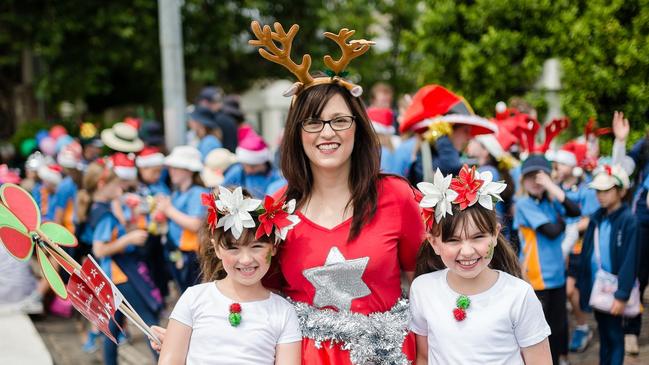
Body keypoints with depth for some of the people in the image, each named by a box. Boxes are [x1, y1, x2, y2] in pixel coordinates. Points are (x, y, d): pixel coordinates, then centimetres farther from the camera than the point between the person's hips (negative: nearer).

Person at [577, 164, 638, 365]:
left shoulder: (628, 220, -13)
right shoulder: (596, 218, 6)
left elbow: (629, 260, -16)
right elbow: (586, 253, 9)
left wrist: (622, 295, -18)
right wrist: (582, 284, 6)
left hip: (614, 290, -6)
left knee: (614, 335, 2)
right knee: (603, 333, 16)